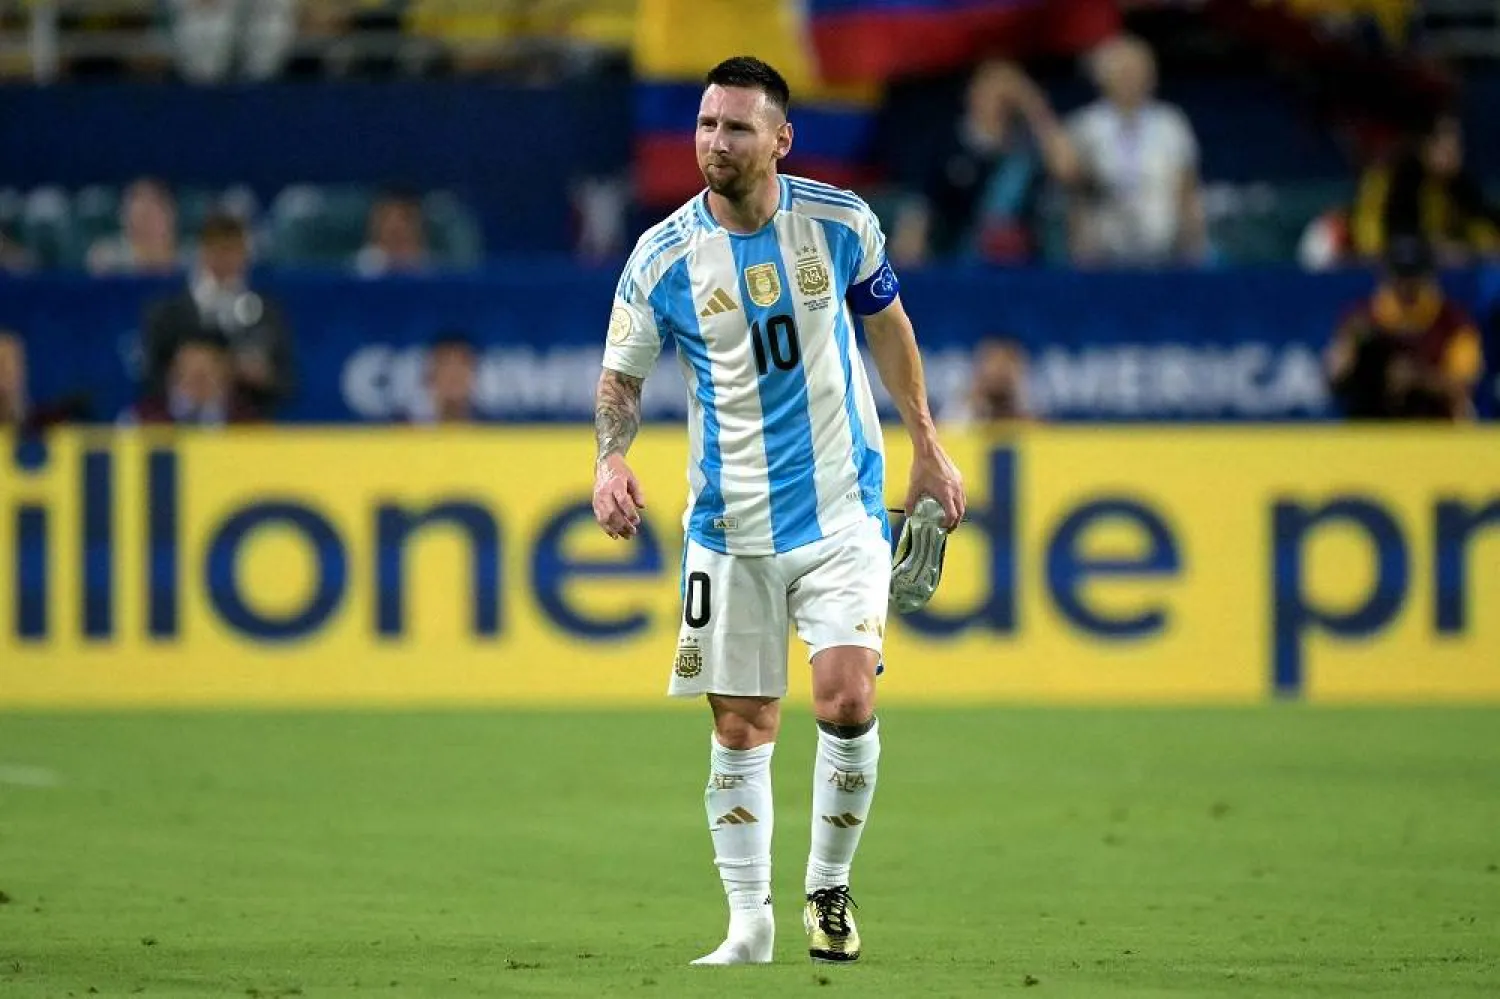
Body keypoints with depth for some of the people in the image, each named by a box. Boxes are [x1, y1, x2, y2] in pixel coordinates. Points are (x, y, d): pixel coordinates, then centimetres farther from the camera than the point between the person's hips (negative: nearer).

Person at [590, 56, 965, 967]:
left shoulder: (839, 222, -5)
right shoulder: (663, 258, -7)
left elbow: (887, 321, 12)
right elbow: (622, 375, 2)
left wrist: (928, 446, 15)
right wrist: (612, 458, -18)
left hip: (842, 509, 0)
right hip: (730, 527, 1)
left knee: (848, 699, -15)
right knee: (741, 729, 2)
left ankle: (829, 889, 6)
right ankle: (749, 925, 14)